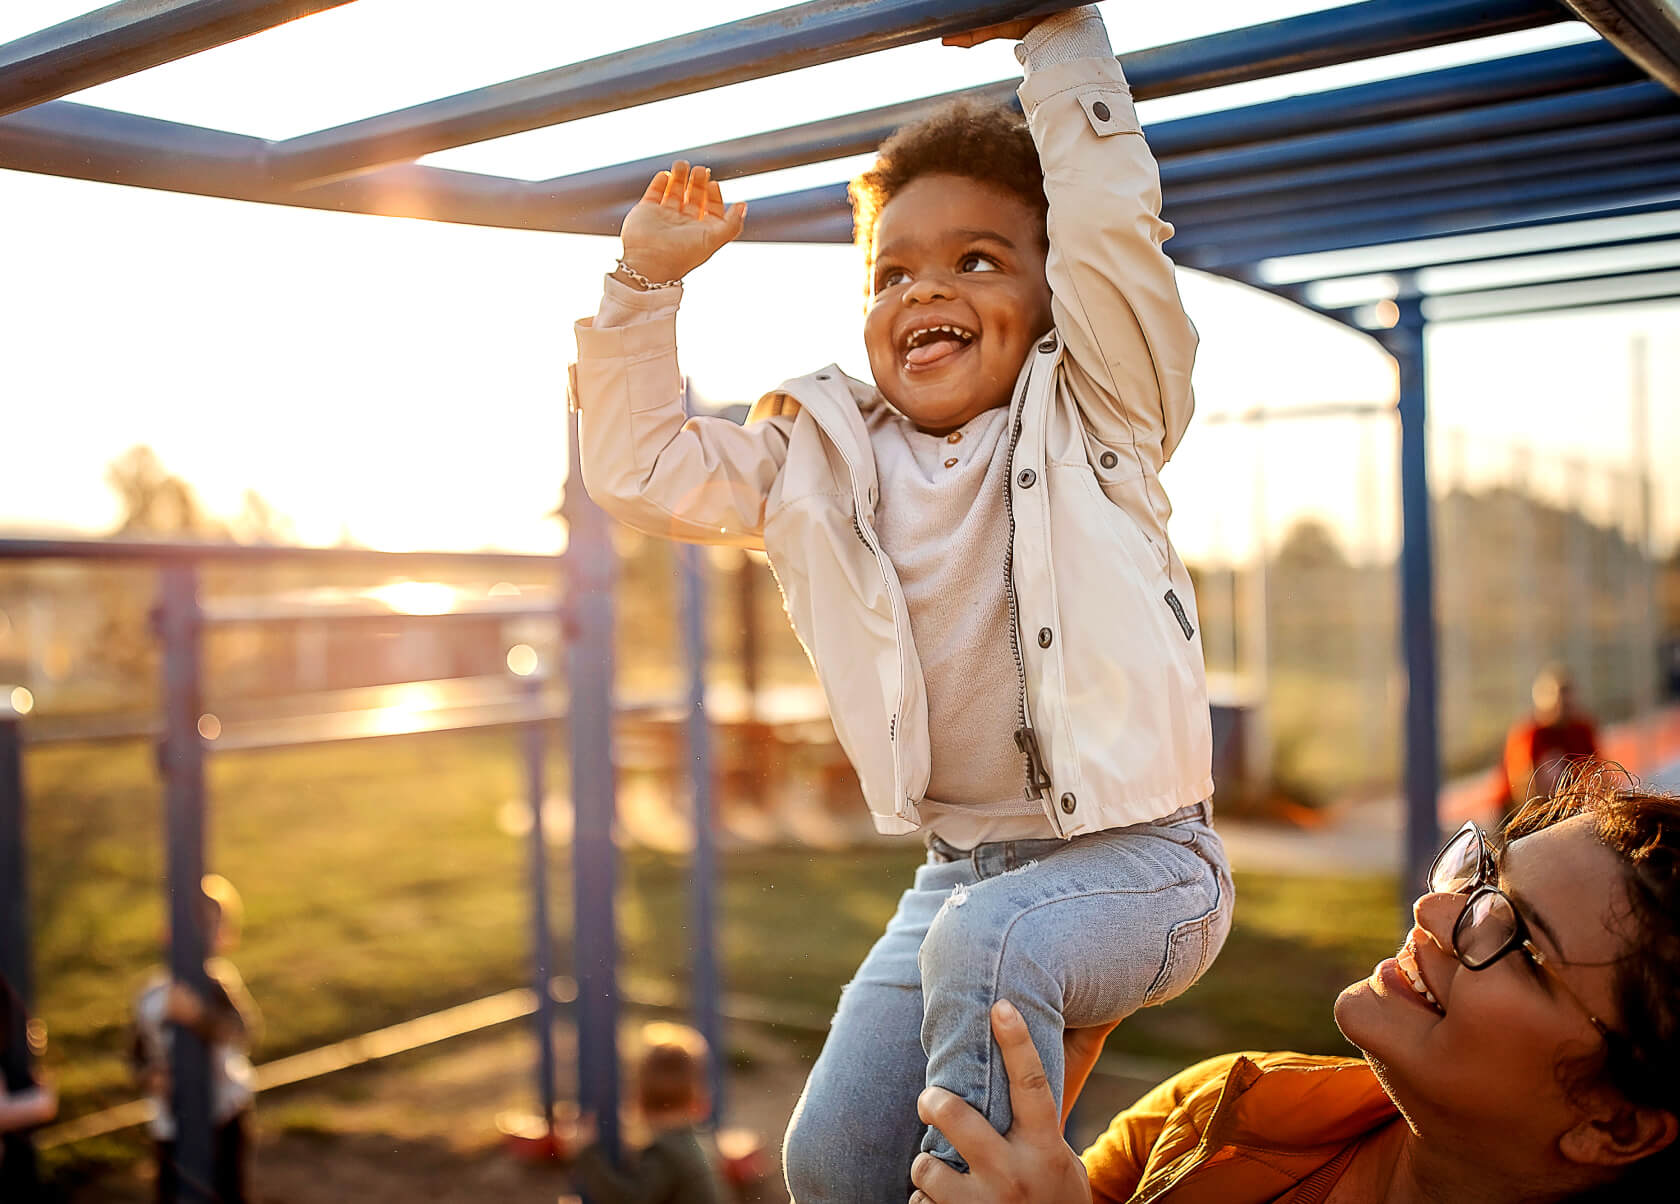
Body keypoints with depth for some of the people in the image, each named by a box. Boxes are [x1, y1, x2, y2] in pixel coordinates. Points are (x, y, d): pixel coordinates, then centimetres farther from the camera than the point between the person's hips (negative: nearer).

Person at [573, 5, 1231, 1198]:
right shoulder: (823, 460, 9)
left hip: (1135, 856, -4)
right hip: (960, 865, 5)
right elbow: (637, 463, 11)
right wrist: (648, 281, 4)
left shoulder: (1089, 417, -2)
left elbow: (1111, 222, -16)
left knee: (988, 941, -36)